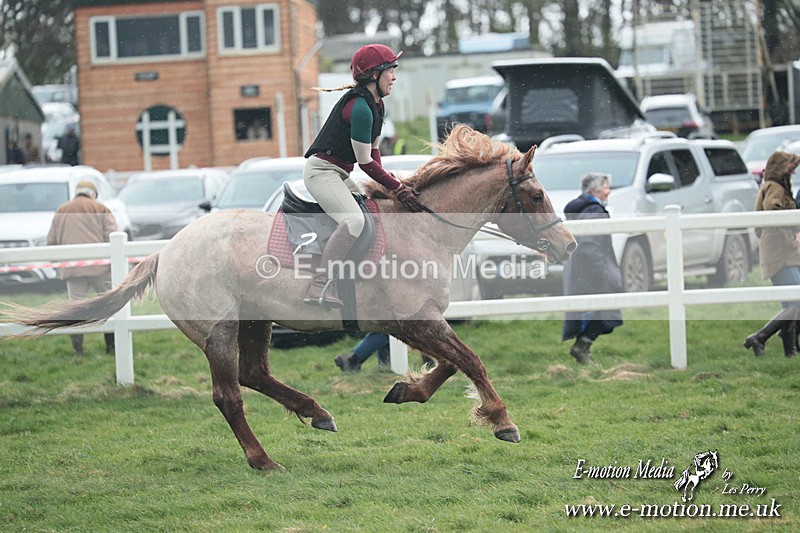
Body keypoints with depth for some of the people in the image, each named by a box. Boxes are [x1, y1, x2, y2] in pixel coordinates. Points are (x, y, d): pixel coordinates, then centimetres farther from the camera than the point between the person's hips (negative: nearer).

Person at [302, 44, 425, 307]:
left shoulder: (376, 105, 11)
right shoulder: (360, 107, -21)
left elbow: (373, 150, 16)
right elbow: (366, 162, -19)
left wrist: (387, 185, 2)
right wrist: (398, 188, -14)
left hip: (340, 175, 11)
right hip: (321, 171, -11)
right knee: (354, 220, -29)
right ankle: (320, 286, -32)